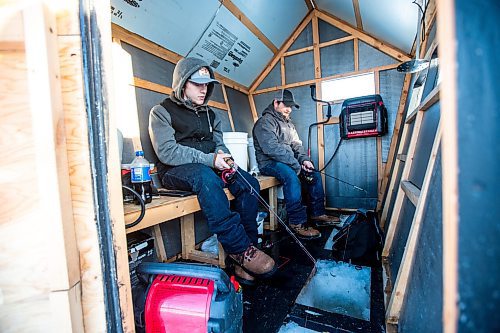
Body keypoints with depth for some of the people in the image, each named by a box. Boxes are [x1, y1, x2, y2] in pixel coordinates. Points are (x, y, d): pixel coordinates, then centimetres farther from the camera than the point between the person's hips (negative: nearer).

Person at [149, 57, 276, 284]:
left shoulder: (209, 114, 19)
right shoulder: (162, 112, 0)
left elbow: (219, 144, 15)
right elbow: (167, 152, -14)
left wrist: (224, 159, -10)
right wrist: (209, 159, -24)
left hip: (209, 168, 6)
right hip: (176, 172, -5)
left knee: (249, 183, -19)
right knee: (205, 176, -38)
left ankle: (244, 250, -15)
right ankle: (240, 248, -32)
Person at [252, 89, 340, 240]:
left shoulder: (289, 124, 20)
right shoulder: (265, 122, -10)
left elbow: (297, 145, 15)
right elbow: (272, 149, -23)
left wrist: (304, 160, -7)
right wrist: (297, 165, -23)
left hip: (289, 162, 9)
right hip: (269, 163, -9)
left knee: (315, 174, -1)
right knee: (292, 176, -34)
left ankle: (318, 214, 6)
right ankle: (297, 223, -28)